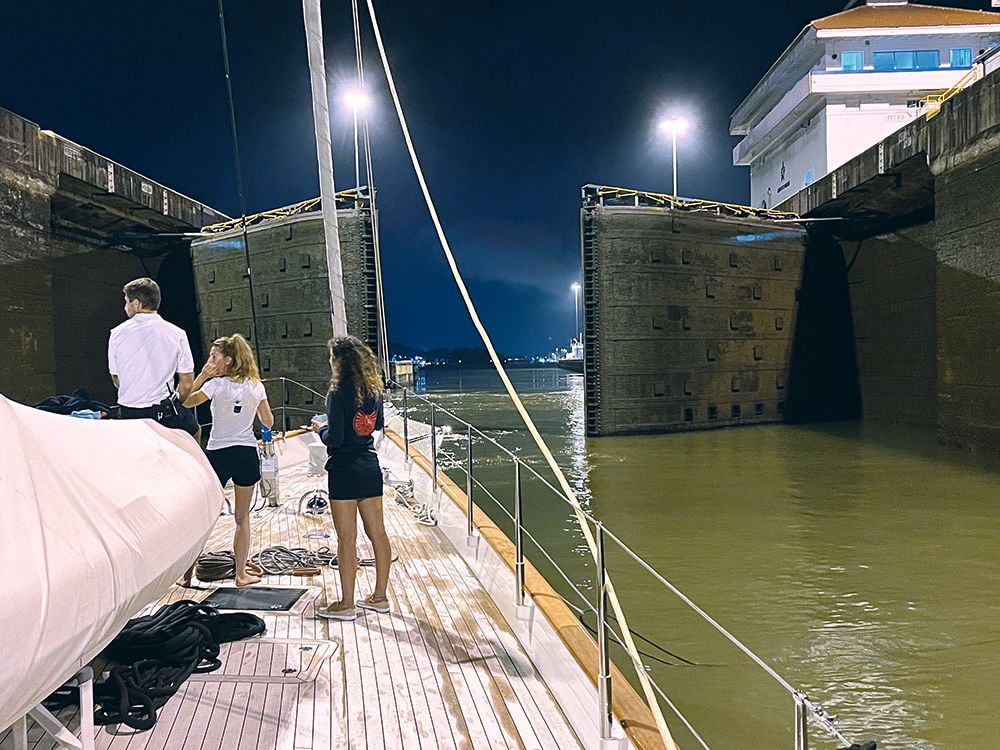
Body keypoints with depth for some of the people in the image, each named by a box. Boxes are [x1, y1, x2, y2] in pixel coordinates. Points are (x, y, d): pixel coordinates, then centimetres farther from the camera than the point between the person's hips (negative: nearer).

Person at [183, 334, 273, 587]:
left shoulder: (217, 384, -10)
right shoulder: (256, 386, 2)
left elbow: (186, 402, -4)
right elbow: (268, 422, 8)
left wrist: (201, 376, -3)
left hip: (218, 454, -3)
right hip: (247, 454, 3)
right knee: (242, 517, 12)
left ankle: (187, 574, 12)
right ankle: (241, 573, 16)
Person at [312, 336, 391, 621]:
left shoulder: (338, 394, -16)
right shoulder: (373, 389, 5)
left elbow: (334, 439, -17)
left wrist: (320, 428, 2)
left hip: (344, 471, -7)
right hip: (370, 468, 7)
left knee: (347, 538, 0)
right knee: (377, 533, 11)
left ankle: (346, 604, 8)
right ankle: (379, 596, 21)